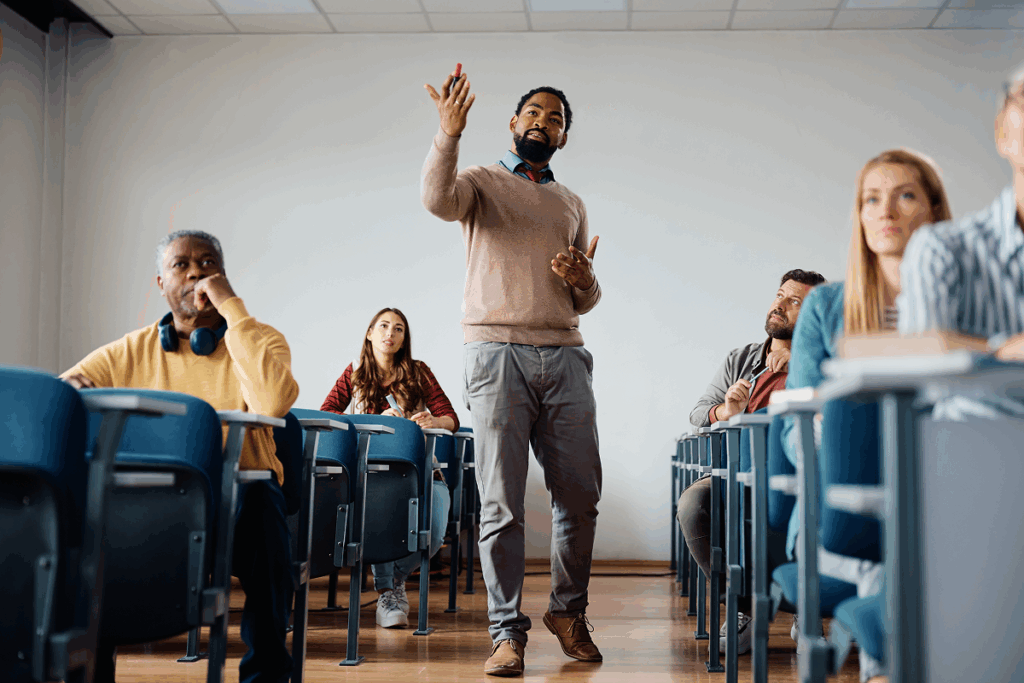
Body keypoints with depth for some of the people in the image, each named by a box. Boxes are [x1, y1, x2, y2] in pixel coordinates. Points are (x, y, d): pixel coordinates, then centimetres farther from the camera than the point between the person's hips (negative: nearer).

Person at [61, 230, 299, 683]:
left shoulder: (259, 341, 5)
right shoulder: (130, 352, 11)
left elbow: (274, 403, -19)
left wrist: (231, 306, -15)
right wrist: (64, 390, -19)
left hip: (236, 495, -2)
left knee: (259, 499, -35)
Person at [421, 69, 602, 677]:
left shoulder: (572, 205, 23)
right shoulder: (481, 183, 10)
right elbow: (437, 199, -16)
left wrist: (584, 280, 0)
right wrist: (450, 133, -30)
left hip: (565, 354, 4)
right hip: (498, 352, -4)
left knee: (581, 494, 2)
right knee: (502, 503, -4)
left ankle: (569, 611, 21)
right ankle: (508, 630, 4)